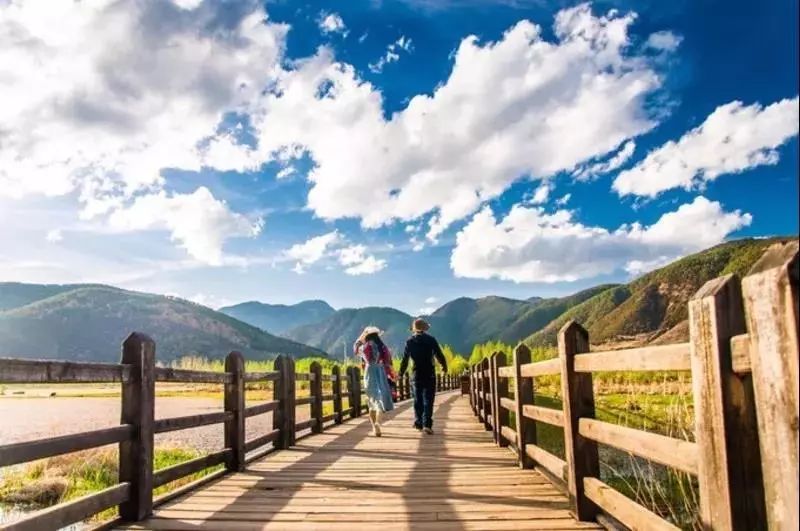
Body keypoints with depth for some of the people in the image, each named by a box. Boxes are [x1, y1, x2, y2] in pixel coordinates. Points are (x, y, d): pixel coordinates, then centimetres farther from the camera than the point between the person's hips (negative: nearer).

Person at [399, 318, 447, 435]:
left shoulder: (410, 342, 1)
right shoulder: (431, 340, -3)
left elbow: (405, 359, 2)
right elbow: (439, 355, -1)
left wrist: (401, 373, 13)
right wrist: (444, 366, 17)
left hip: (416, 374, 2)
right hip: (429, 374, -2)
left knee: (418, 399, 14)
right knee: (428, 400, -2)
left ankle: (418, 422, 19)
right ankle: (427, 424, -12)